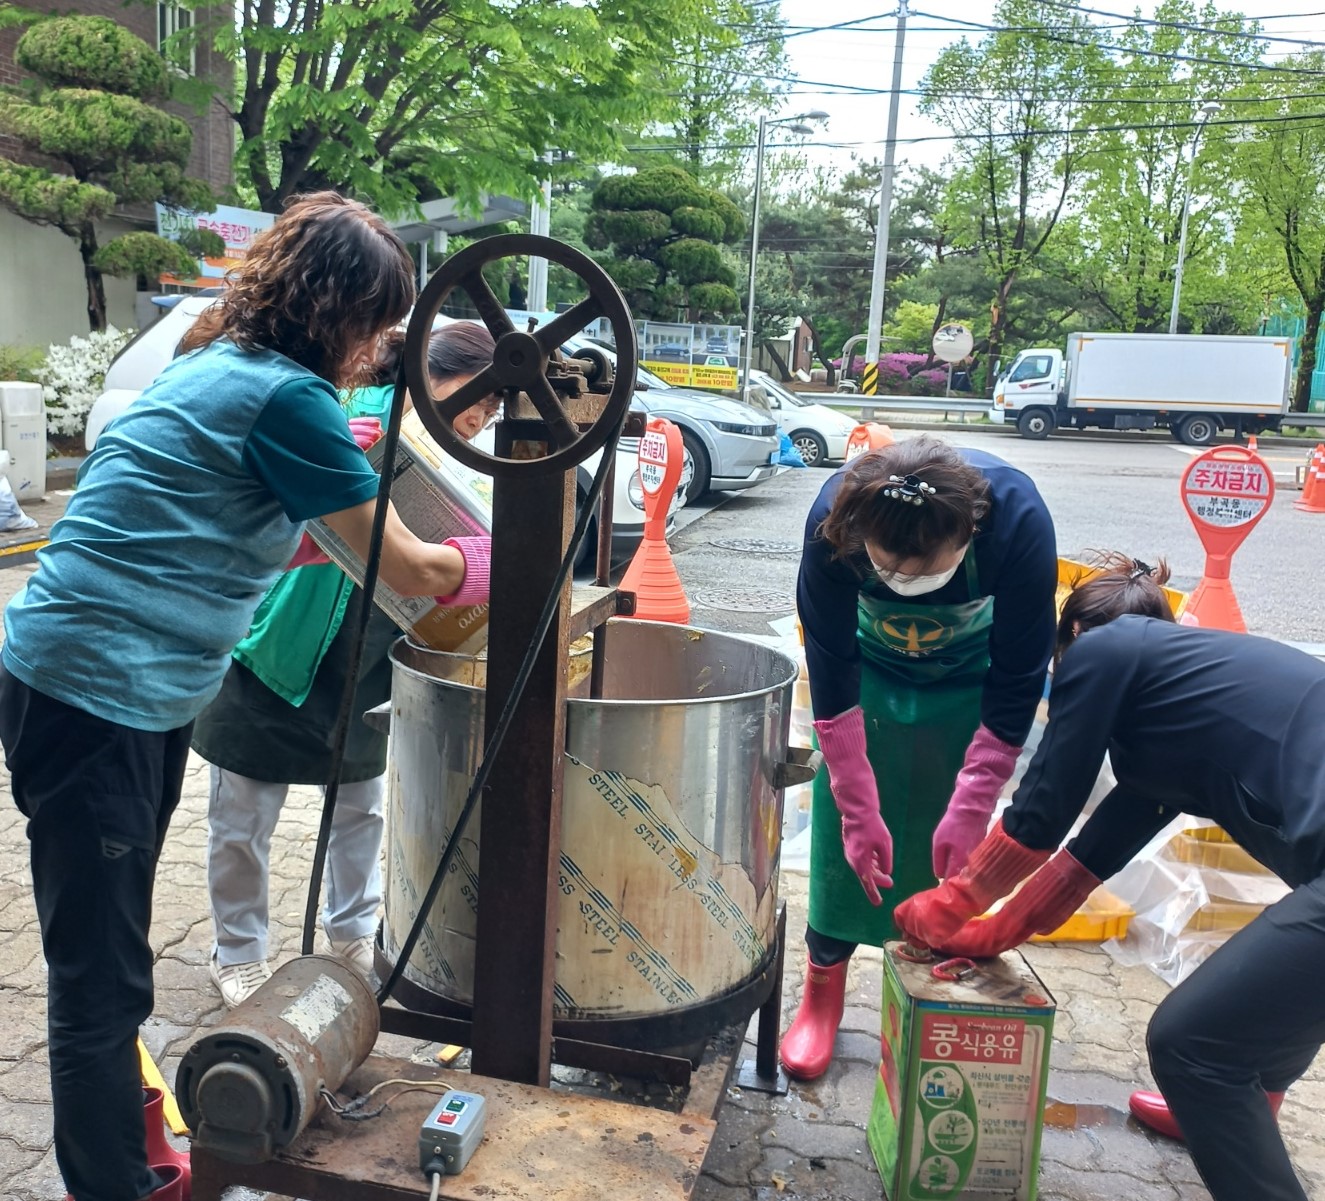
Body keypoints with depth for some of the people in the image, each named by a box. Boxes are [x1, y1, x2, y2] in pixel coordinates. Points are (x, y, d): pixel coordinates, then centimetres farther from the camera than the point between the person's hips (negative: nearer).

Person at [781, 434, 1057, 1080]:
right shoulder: (833, 521, -36)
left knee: (952, 834, -3)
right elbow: (832, 677, -24)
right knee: (845, 824, -3)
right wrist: (859, 810, -24)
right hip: (870, 659, 1)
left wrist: (970, 810, -25)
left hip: (969, 673, 0)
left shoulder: (1019, 520, -37)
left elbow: (1017, 684, -25)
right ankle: (822, 988, 13)